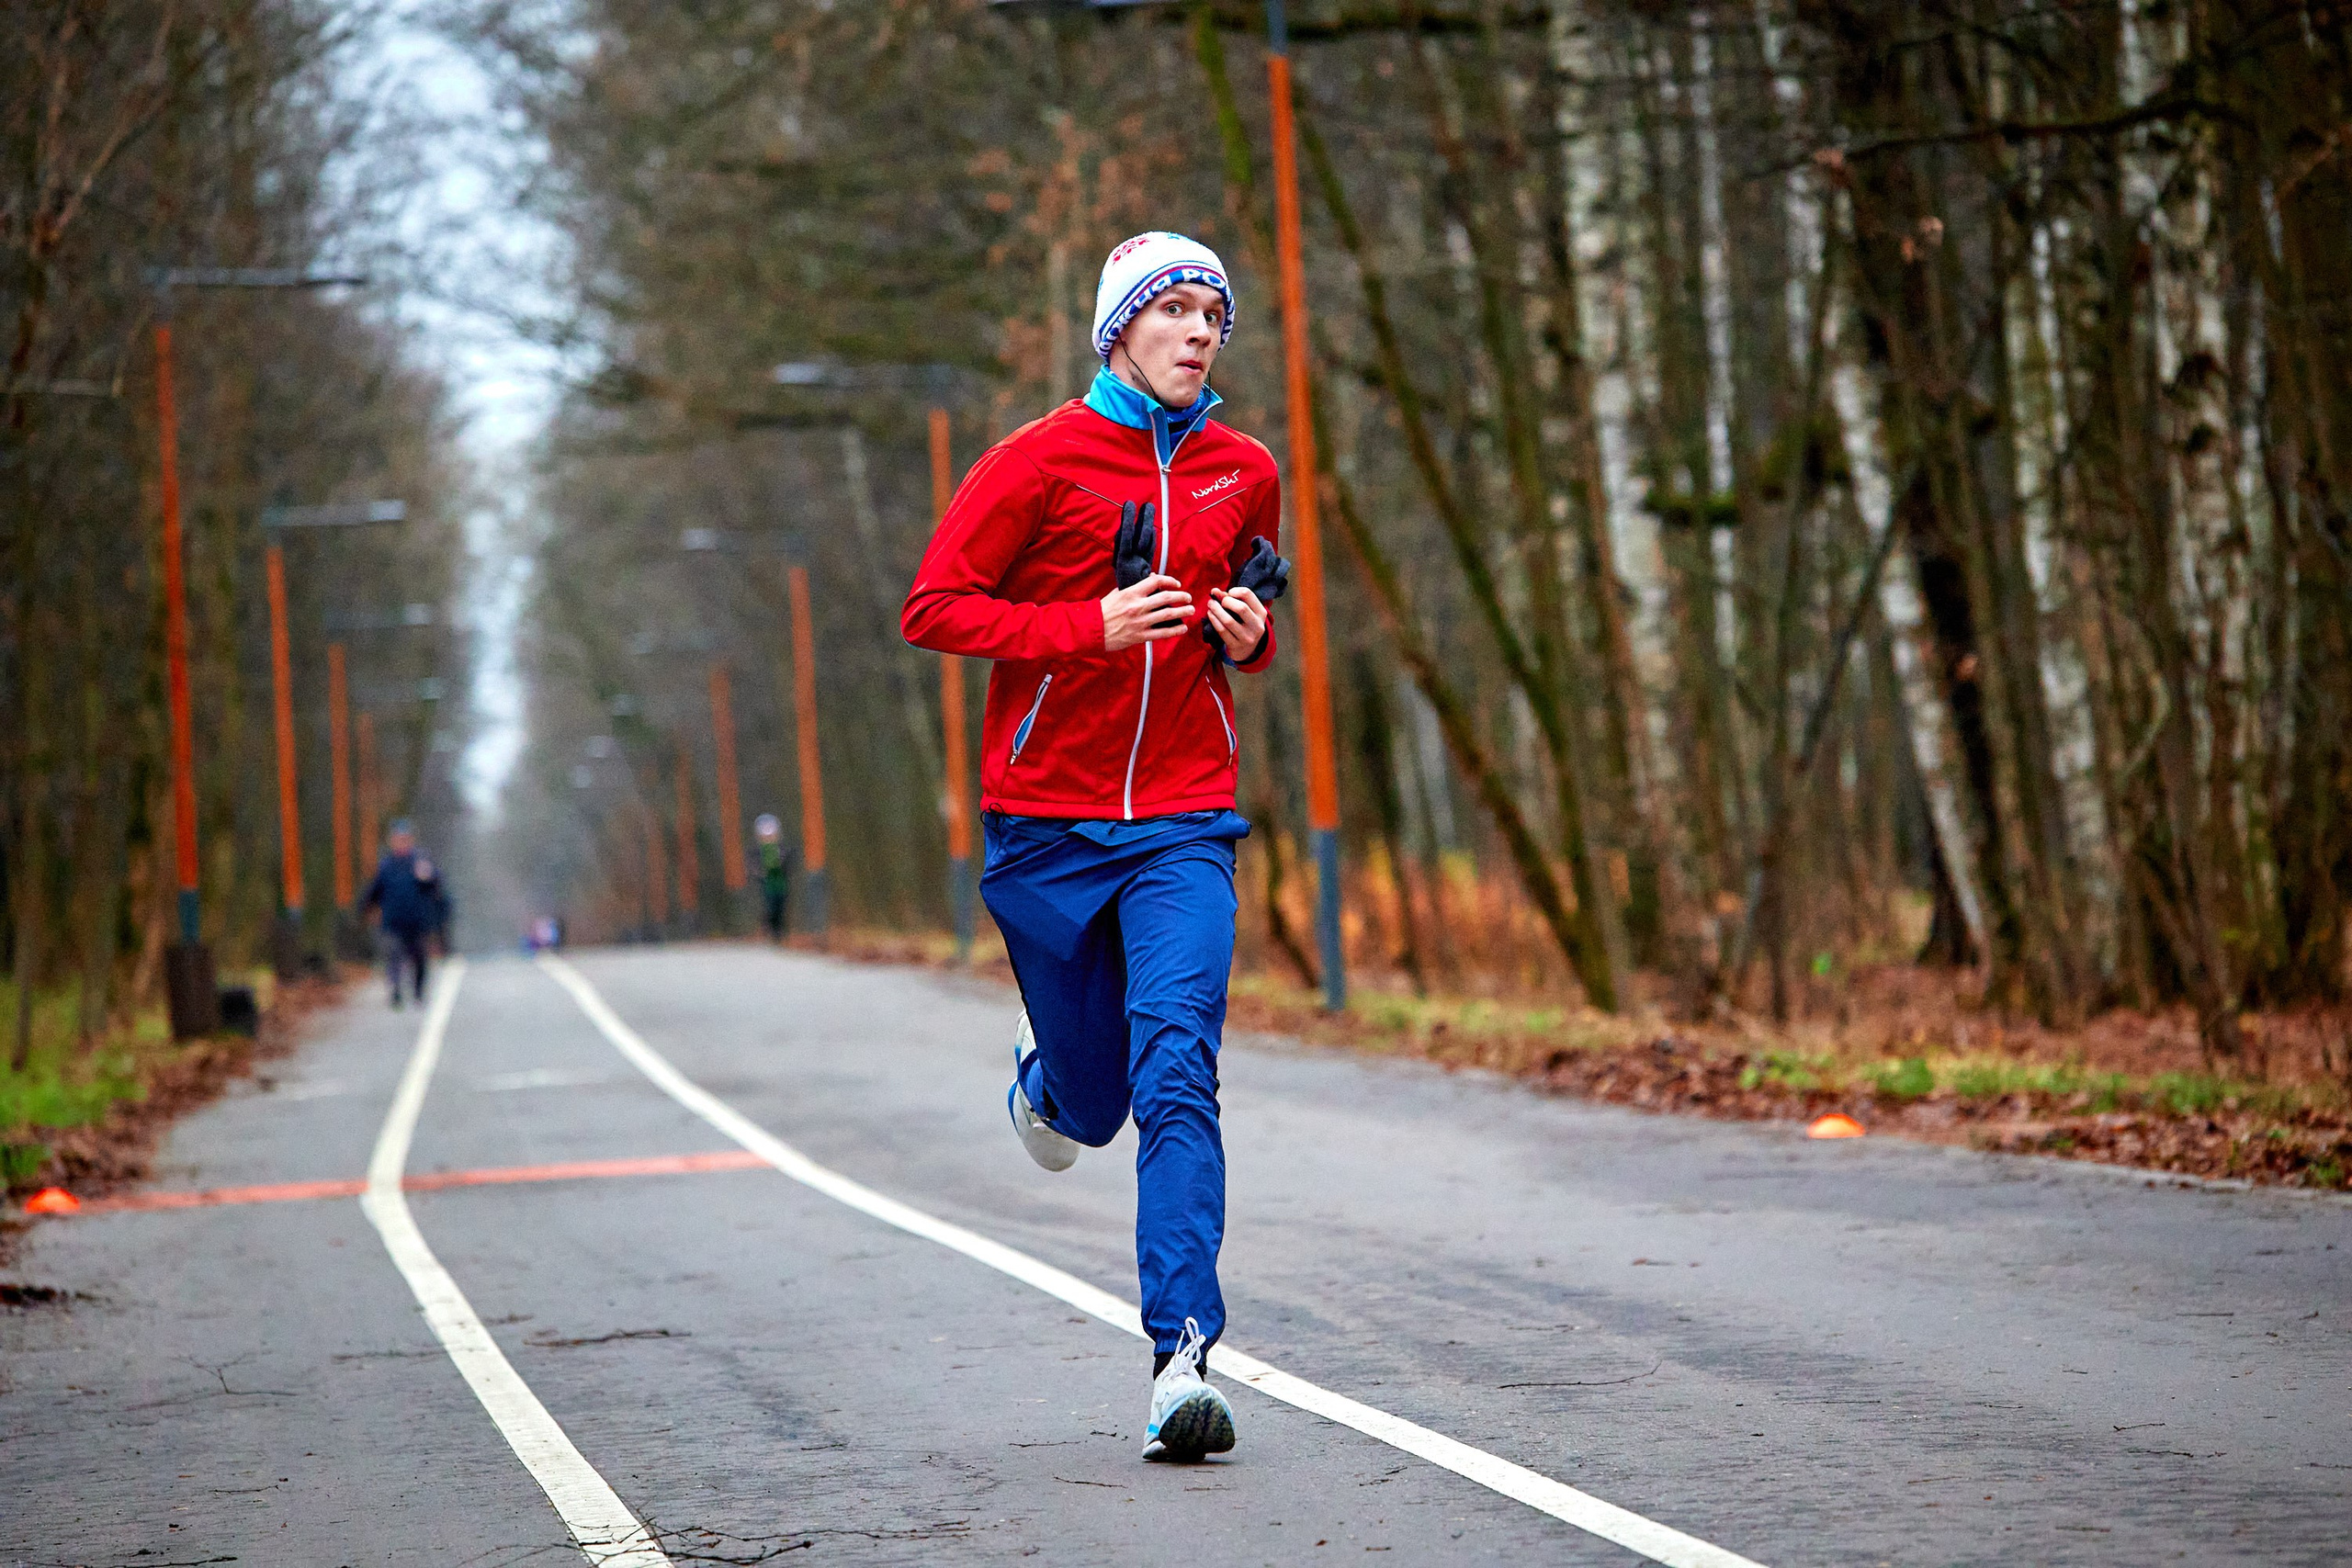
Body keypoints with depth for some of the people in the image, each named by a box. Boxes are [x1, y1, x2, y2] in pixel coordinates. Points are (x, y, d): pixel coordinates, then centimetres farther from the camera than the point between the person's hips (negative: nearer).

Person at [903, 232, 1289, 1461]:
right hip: (1044, 822, -1)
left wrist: (1249, 637, 1)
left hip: (1184, 824, 1)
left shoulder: (1246, 473, 9)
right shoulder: (1042, 460, -5)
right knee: (1092, 1099, 9)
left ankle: (1182, 1358, -20)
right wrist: (1096, 628, -18)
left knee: (1175, 1071, -16)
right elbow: (932, 608, -7)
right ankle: (1049, 1079, 49)